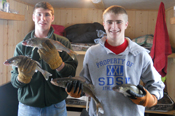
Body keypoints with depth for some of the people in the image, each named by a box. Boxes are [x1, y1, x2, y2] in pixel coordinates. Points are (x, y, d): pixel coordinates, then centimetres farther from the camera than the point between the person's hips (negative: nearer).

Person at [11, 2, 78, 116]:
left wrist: (55, 60, -24)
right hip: (28, 107, 1)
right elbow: (15, 82, -1)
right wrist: (23, 76, -21)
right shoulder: (21, 46, 0)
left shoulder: (63, 43, -3)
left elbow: (71, 75, -9)